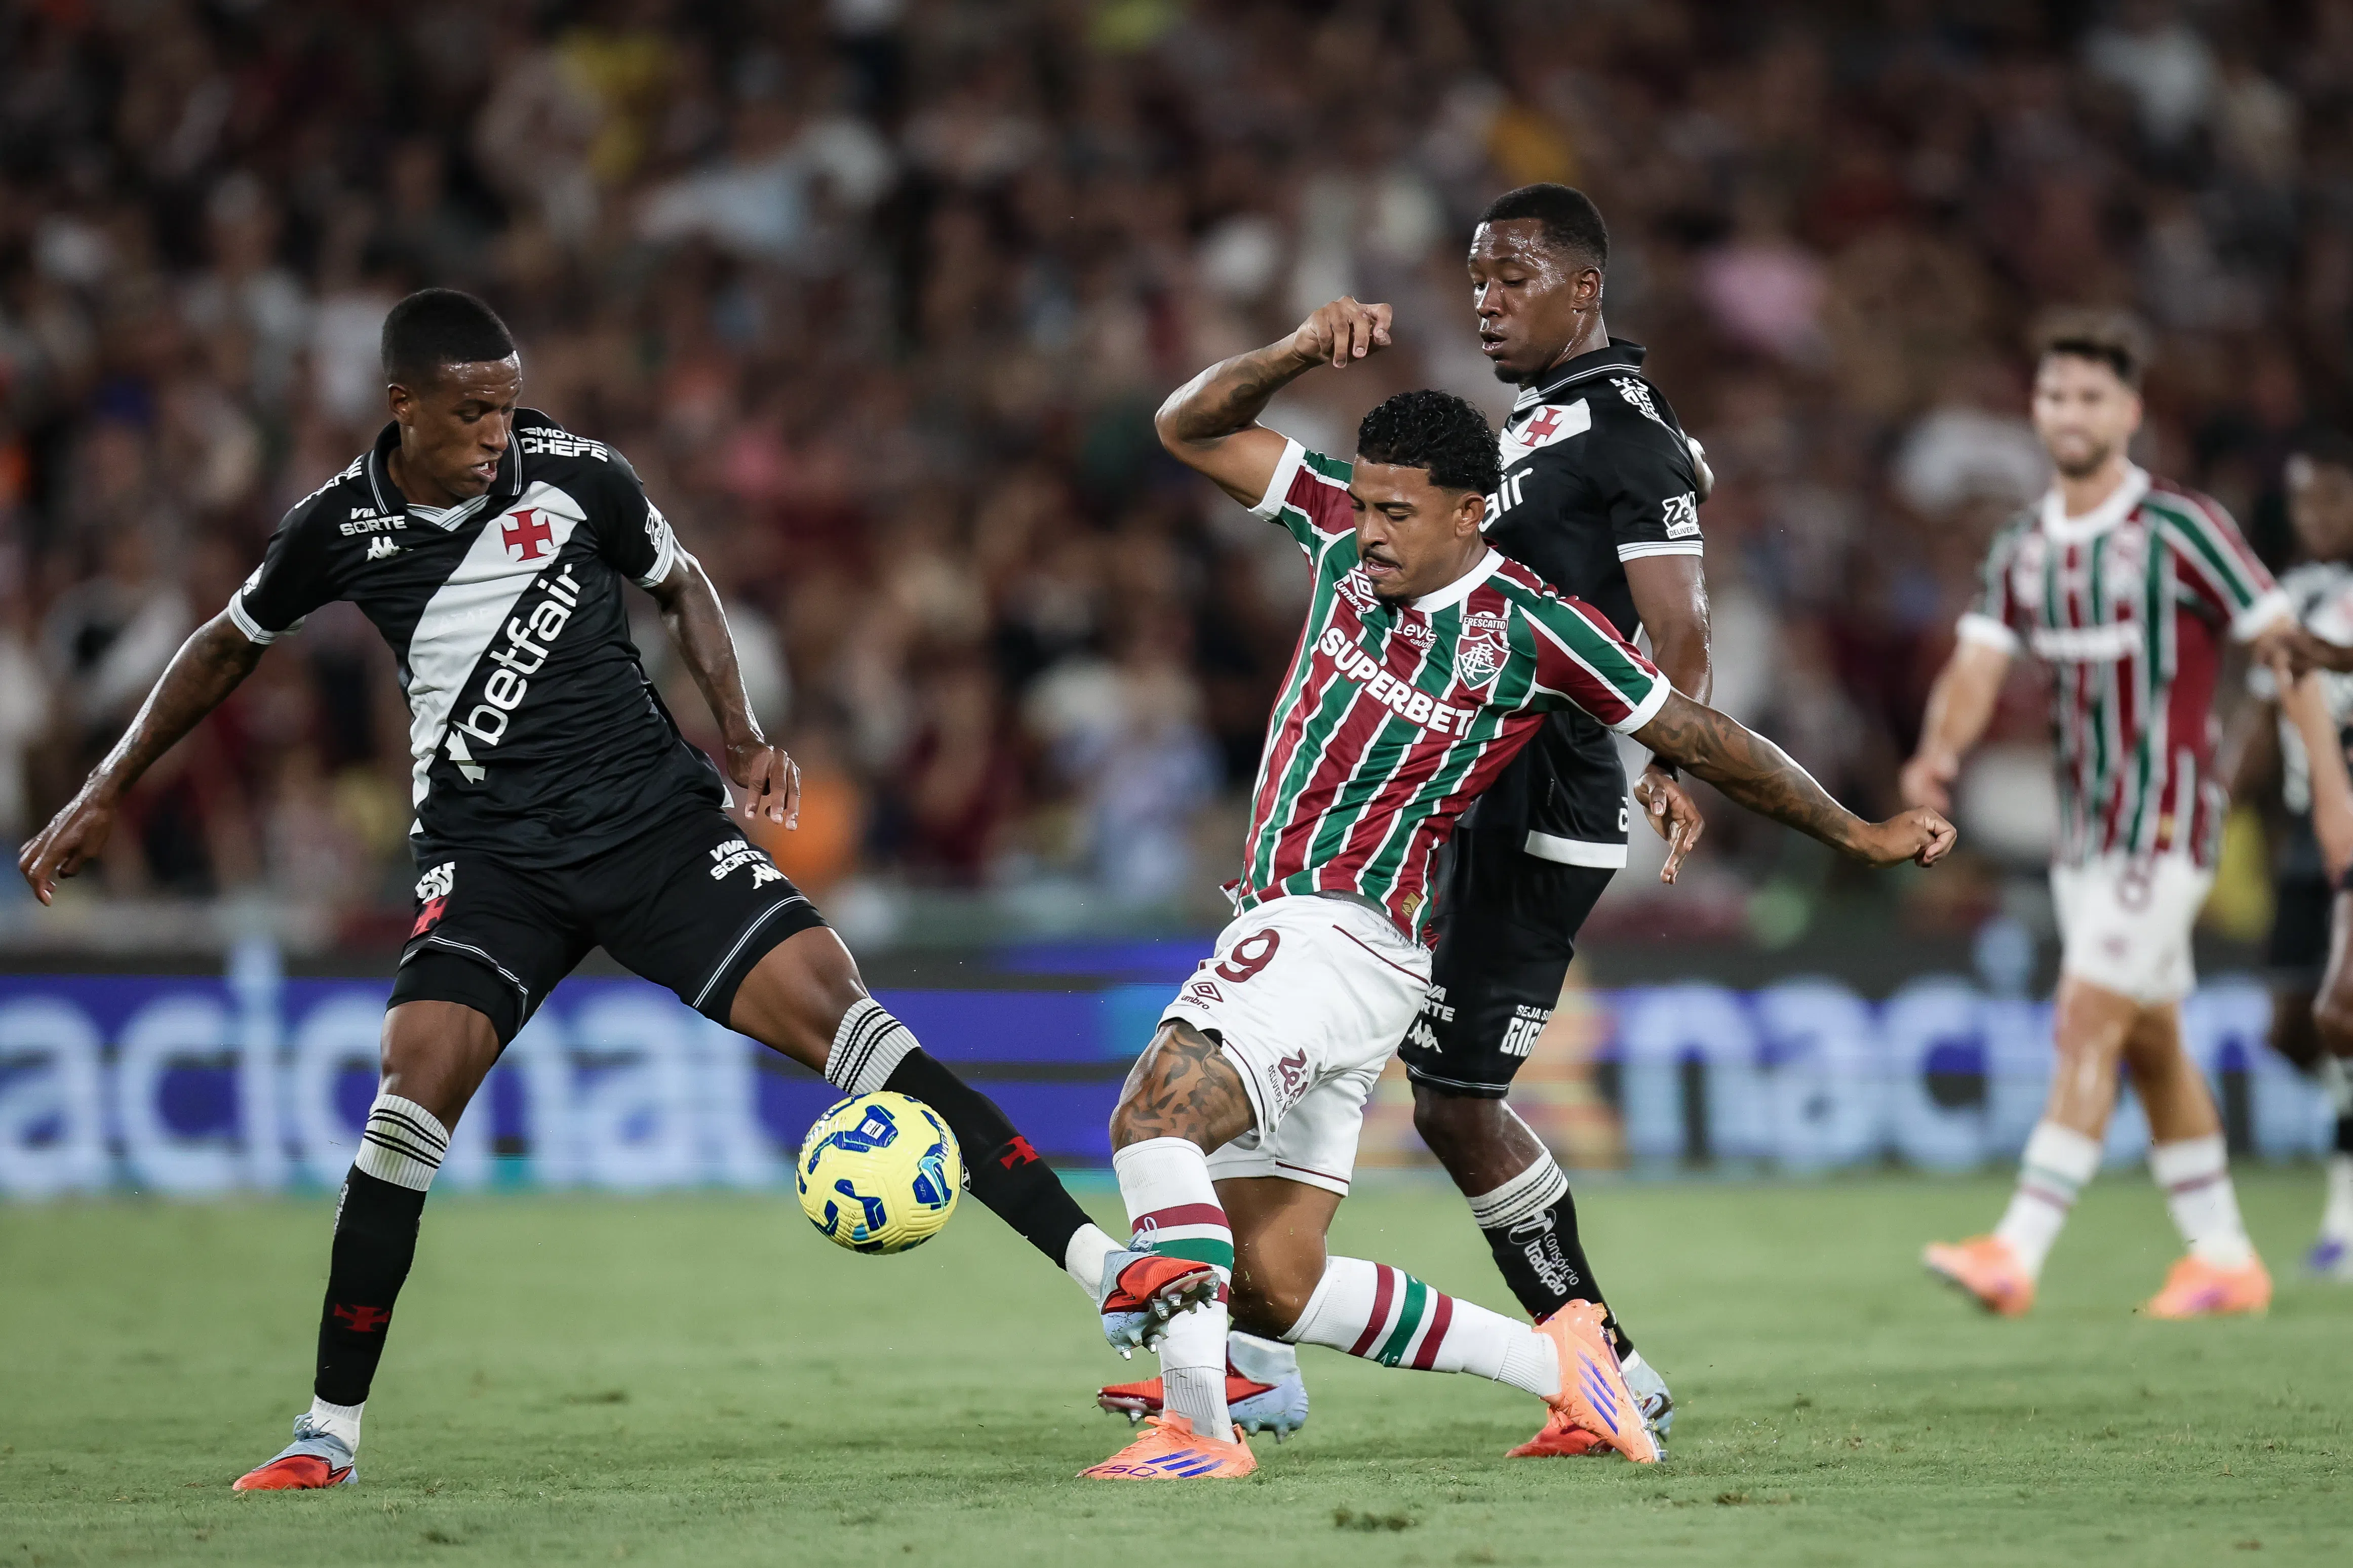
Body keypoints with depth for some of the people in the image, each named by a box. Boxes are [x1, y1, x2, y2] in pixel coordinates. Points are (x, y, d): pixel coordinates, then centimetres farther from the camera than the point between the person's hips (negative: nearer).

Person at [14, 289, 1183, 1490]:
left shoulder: (576, 476, -6)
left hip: (655, 817, 0)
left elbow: (678, 582, 14)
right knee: (415, 1085, -21)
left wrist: (741, 739, 3)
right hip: (489, 856, 0)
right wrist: (102, 799, 19)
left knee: (831, 1005, -16)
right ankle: (330, 1431, -8)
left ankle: (1098, 1264, -17)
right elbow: (230, 647, 16)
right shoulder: (341, 526, -3)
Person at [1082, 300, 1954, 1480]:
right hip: (1279, 929, 7)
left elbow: (1697, 738, 2)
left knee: (1152, 1115, -29)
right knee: (1270, 1286, 4)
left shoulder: (1526, 628, -8)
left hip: (1345, 934, -7)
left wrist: (1857, 833, 10)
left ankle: (1197, 1421, -31)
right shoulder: (1343, 537, 8)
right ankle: (1555, 1361, 17)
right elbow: (1189, 428, 11)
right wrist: (1302, 352, -6)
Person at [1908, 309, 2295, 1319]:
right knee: (2150, 1043, 11)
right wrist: (1940, 751, -21)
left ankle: (2018, 1252, -19)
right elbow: (1979, 664, 0)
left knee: (2089, 1025, -14)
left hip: (2167, 820, -7)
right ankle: (2226, 1260, 20)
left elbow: (2284, 649, -8)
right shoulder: (2022, 548, 9)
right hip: (2085, 822, 7)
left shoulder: (2181, 528, -10)